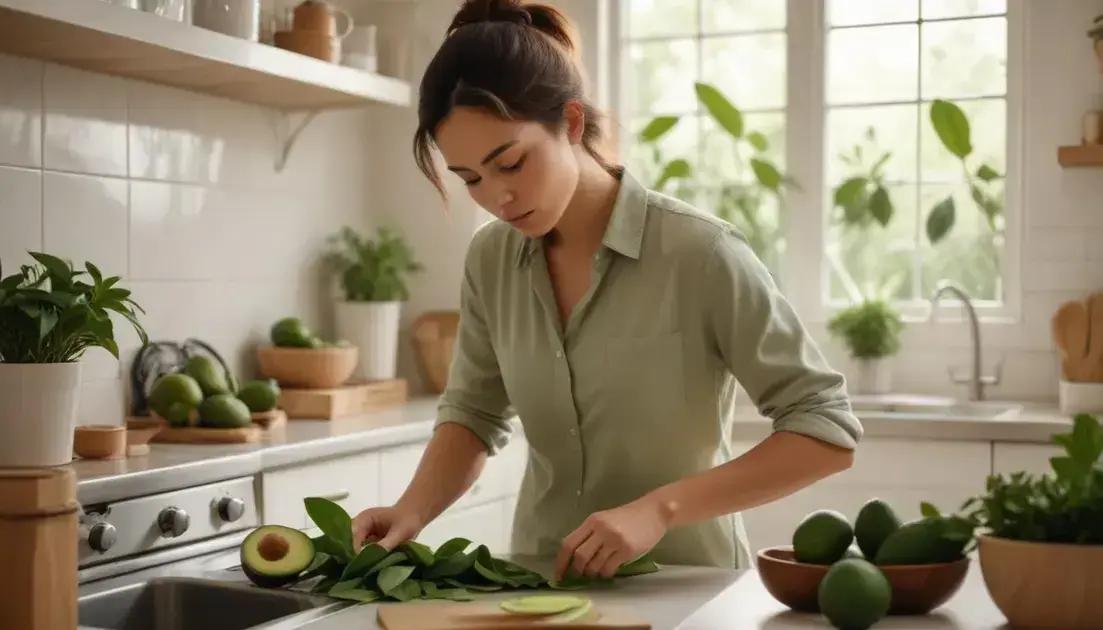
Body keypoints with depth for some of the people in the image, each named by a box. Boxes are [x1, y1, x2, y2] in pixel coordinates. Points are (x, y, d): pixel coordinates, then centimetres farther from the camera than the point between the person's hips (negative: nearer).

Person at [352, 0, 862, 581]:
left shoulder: (699, 254, -16)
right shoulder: (491, 260, -1)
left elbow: (827, 430, -13)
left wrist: (660, 507, -22)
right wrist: (412, 511, -6)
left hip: (686, 589, -3)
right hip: (544, 582, 3)